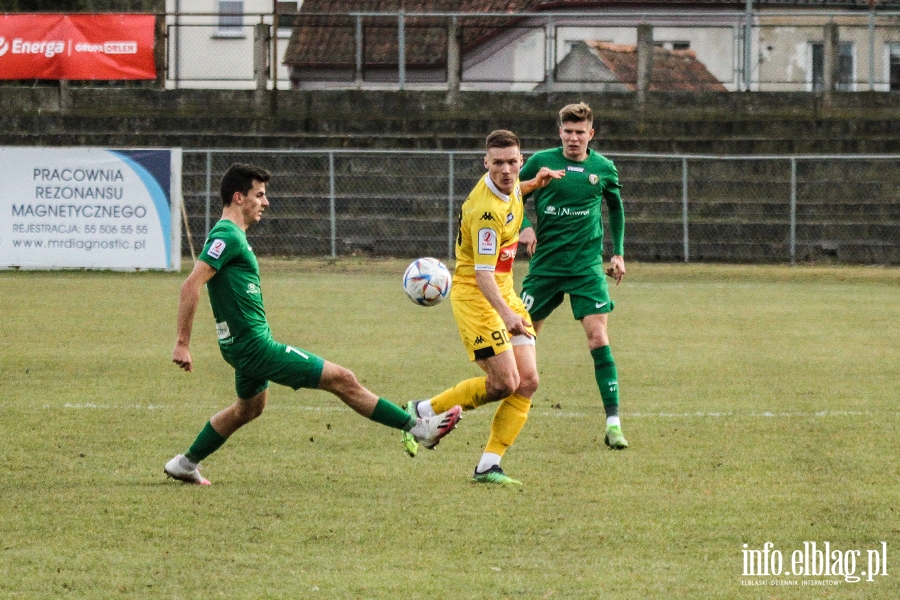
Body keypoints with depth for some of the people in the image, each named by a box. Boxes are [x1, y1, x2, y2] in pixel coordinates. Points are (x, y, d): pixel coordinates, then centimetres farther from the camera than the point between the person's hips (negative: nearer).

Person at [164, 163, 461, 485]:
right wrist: (182, 343, -27)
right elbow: (191, 285, -27)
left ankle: (186, 464, 37)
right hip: (255, 346, -11)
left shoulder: (229, 234, 12)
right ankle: (418, 428, -2)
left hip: (243, 346, 11)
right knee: (342, 379, -7)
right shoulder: (227, 236, -20)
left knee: (250, 406, 32)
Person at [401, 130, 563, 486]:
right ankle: (422, 412, 7)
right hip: (476, 296, -9)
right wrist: (506, 314, -44)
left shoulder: (508, 186, 1)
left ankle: (488, 466, 0)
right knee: (504, 383, -13)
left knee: (527, 381, -2)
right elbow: (482, 273, -31)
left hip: (505, 294, 9)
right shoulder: (487, 210, -26)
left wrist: (534, 184, 16)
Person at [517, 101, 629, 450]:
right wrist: (524, 227, -10)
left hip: (587, 267, -1)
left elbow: (616, 208, 19)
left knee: (598, 336, -12)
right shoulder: (541, 162, -2)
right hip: (545, 264, 1)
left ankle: (613, 422, -12)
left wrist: (618, 253, 14)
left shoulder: (603, 169, 2)